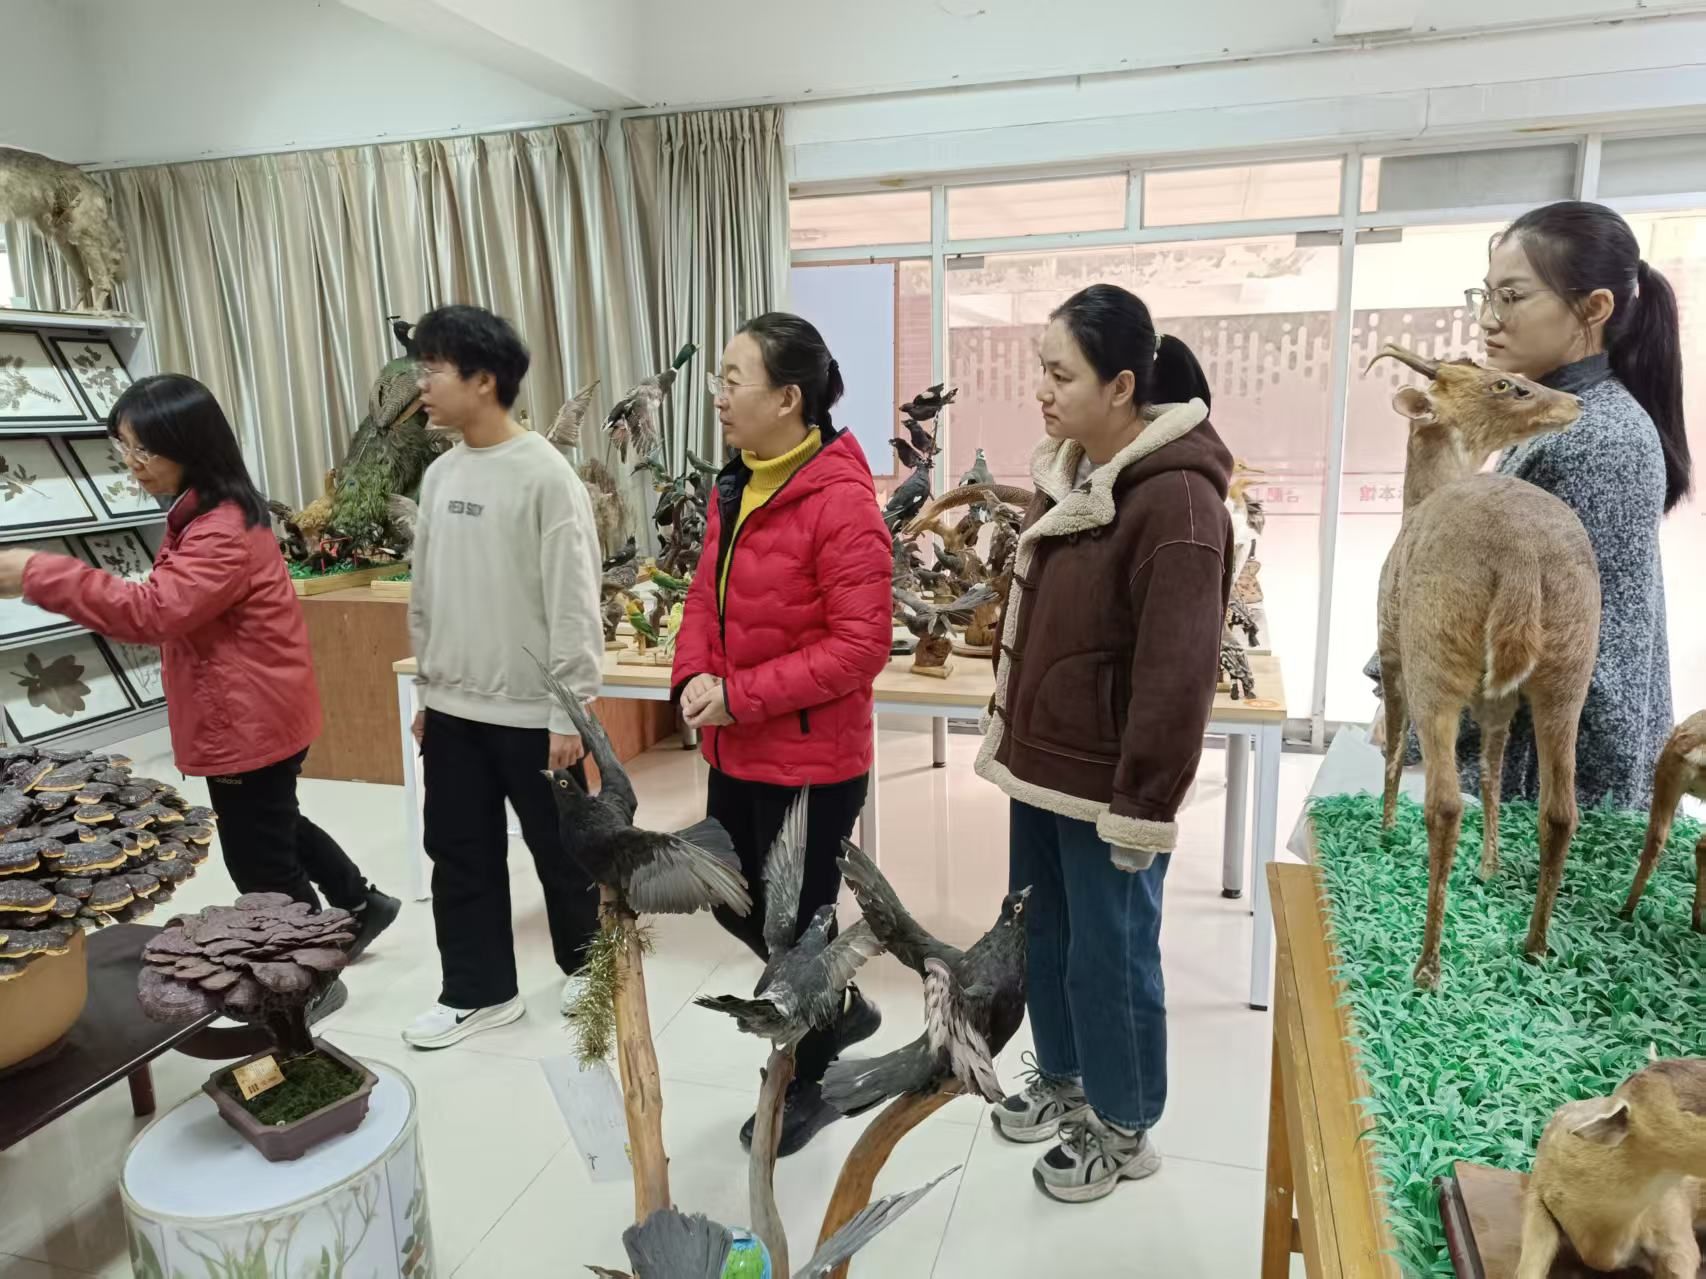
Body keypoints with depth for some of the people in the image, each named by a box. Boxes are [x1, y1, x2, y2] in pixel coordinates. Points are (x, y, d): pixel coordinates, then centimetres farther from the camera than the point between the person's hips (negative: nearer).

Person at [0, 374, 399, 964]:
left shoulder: (224, 532, -25)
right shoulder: (206, 515, 9)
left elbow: (155, 608, -33)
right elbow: (172, 612, 14)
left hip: (247, 720, -10)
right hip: (250, 714, 10)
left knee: (259, 860, 6)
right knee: (274, 828, 27)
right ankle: (359, 904, 43)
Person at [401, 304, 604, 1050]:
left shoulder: (545, 475, -15)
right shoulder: (440, 476, 8)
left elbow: (573, 603, -16)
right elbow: (426, 596, 14)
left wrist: (569, 712, -16)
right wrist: (425, 691, 14)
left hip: (531, 711, -7)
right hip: (453, 708, 7)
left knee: (561, 851, 9)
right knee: (459, 853, 14)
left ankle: (586, 968, 32)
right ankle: (477, 990, 30)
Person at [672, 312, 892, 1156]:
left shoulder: (841, 502, -21)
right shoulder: (734, 489, 7)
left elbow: (862, 645, -23)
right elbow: (706, 598, 12)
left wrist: (742, 696, -22)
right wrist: (694, 676, -7)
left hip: (811, 759, -9)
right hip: (736, 751, 9)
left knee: (795, 920, 9)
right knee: (736, 903, 22)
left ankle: (805, 1088, 34)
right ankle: (842, 1007, 47)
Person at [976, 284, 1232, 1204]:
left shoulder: (1175, 500, -21)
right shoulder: (1065, 471, 7)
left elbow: (1177, 675, -22)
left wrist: (1143, 804, -19)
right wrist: (1013, 733, 16)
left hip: (1107, 783, -8)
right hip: (1042, 763, 8)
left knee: (1109, 956, 8)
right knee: (1041, 935, 21)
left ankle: (1124, 1128, 30)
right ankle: (1061, 1077, 43)